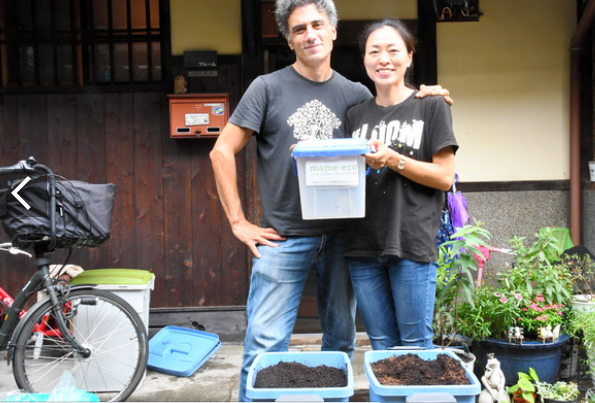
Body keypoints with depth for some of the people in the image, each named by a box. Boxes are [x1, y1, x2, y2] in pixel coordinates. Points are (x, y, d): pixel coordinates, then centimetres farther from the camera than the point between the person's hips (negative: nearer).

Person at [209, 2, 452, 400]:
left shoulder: (355, 94, 8)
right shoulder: (269, 88, 0)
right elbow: (223, 151, -1)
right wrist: (239, 222, -6)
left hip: (340, 236, 3)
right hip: (283, 238, -3)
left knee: (341, 340, 13)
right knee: (266, 344, -3)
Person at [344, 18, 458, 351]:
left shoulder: (431, 107, 3)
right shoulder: (356, 115, 15)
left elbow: (445, 177, -4)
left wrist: (392, 160, -17)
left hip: (412, 244, -4)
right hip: (363, 245, 4)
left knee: (415, 344, 3)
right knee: (381, 345, 11)